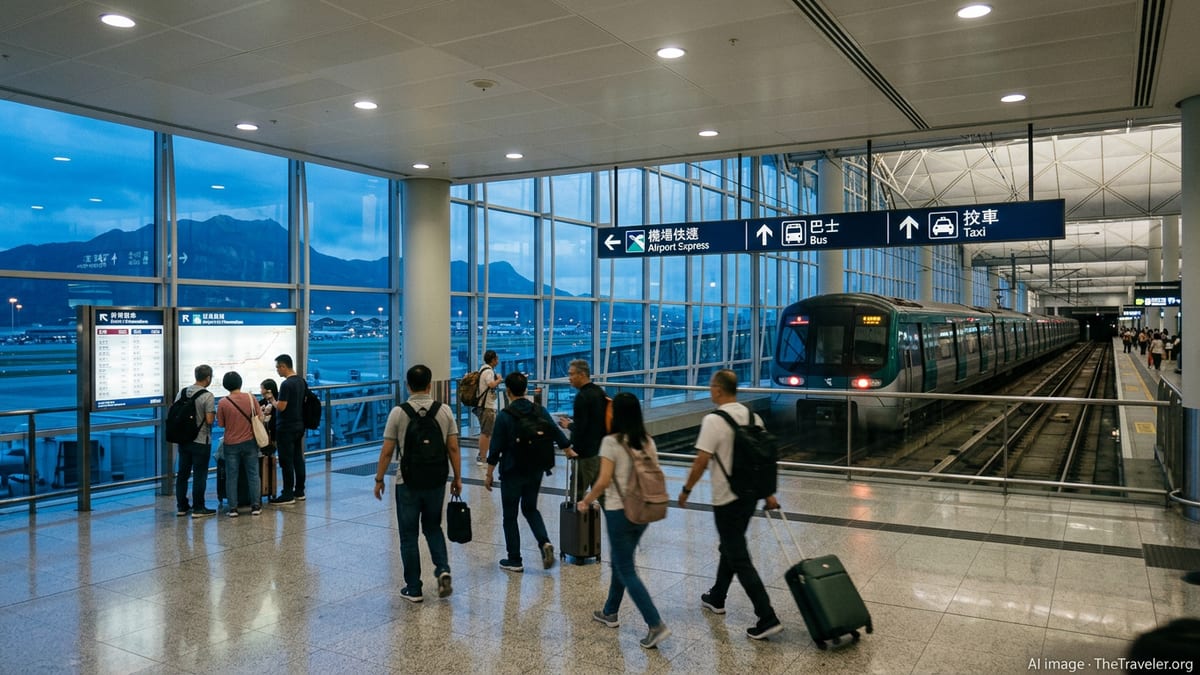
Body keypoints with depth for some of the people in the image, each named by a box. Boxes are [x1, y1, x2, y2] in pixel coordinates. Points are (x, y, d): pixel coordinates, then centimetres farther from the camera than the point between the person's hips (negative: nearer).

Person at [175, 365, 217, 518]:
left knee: (182, 473, 13)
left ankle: (181, 506, 21)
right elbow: (209, 420, -18)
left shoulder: (182, 392, 3)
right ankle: (198, 508, 6)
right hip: (201, 441, -6)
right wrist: (212, 416, 3)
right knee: (199, 475, 2)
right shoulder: (207, 396, -15)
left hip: (183, 440, 6)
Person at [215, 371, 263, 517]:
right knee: (253, 474, 9)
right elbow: (260, 417, -1)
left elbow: (221, 424, -3)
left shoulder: (223, 403, -10)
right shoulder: (250, 398, -7)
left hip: (231, 444, -1)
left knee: (231, 477, 7)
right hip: (250, 442, 1)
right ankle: (256, 506, 12)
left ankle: (233, 508, 9)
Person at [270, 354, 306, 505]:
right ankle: (299, 491, 19)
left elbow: (281, 407, -20)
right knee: (298, 458, 13)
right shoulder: (302, 381, 9)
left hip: (286, 428, -9)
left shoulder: (286, 384, -19)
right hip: (299, 425, 9)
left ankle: (288, 495, 0)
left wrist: (272, 400, -2)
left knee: (286, 461, -3)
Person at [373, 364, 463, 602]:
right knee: (433, 528, 21)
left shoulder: (398, 413, -8)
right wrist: (457, 478, 8)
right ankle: (443, 569, 1)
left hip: (407, 482, -2)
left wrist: (379, 479, 5)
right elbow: (453, 449, -1)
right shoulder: (445, 411, -3)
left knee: (409, 536, 9)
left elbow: (386, 452, -6)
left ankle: (413, 589, 13)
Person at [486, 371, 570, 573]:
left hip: (512, 472, -4)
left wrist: (489, 475, -3)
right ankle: (545, 542, -1)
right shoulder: (540, 410, -2)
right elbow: (557, 433, 3)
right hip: (535, 471, 5)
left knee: (510, 516, 9)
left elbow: (495, 448, -12)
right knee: (530, 509, 21)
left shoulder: (504, 415, -14)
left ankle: (514, 560, 14)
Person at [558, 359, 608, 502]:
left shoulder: (582, 396, -18)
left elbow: (580, 427, -21)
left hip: (585, 453, -9)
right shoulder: (600, 392, 9)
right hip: (601, 449, 9)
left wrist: (569, 425, -3)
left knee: (577, 494, 0)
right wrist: (572, 420, 13)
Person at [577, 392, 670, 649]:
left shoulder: (611, 442, -15)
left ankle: (656, 625, -6)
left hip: (619, 511, -7)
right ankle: (610, 612, 38)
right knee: (620, 561, 24)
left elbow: (604, 481, -18)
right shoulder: (648, 441, 3)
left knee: (626, 572, 2)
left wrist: (587, 500, -3)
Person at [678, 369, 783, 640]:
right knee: (730, 548, 24)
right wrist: (769, 493, 18)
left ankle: (767, 619, -4)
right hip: (751, 494, 8)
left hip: (727, 499, -8)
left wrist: (686, 489, -4)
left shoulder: (714, 421, -18)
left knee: (739, 559, -2)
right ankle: (716, 598, 40)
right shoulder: (752, 417, 5)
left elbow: (701, 461, -18)